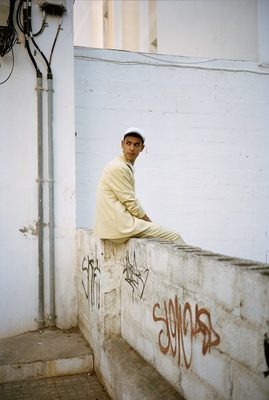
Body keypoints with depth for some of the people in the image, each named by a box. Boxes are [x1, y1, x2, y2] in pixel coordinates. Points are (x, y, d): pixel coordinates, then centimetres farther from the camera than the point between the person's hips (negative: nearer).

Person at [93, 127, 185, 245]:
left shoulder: (127, 166, 15)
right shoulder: (118, 167, -15)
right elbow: (131, 203, -15)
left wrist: (148, 222, 10)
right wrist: (151, 223, -5)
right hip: (120, 225, -10)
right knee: (174, 236, -8)